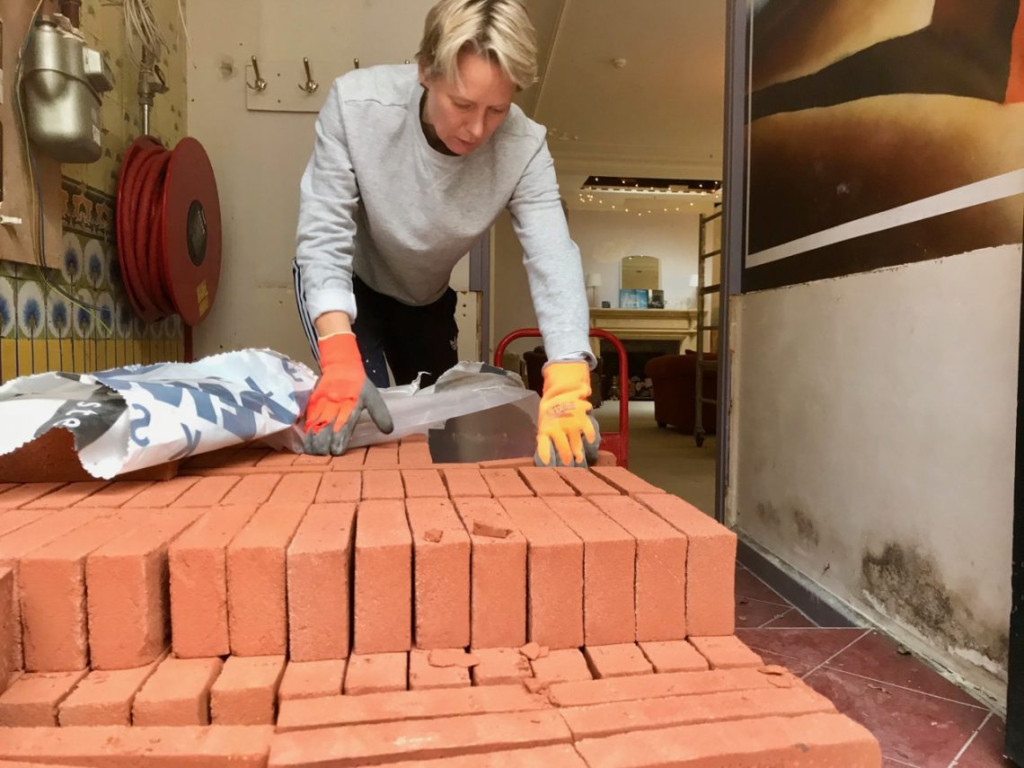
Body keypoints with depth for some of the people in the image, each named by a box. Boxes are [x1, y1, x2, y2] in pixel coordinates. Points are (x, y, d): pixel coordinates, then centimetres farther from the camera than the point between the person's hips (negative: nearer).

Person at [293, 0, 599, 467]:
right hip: (343, 284, -2)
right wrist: (339, 357, -47)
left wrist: (566, 384, -55)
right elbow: (323, 237, -32)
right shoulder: (356, 104, -33)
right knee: (355, 421, -14)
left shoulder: (524, 148, -29)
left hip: (427, 298, 3)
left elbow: (553, 260, -39)